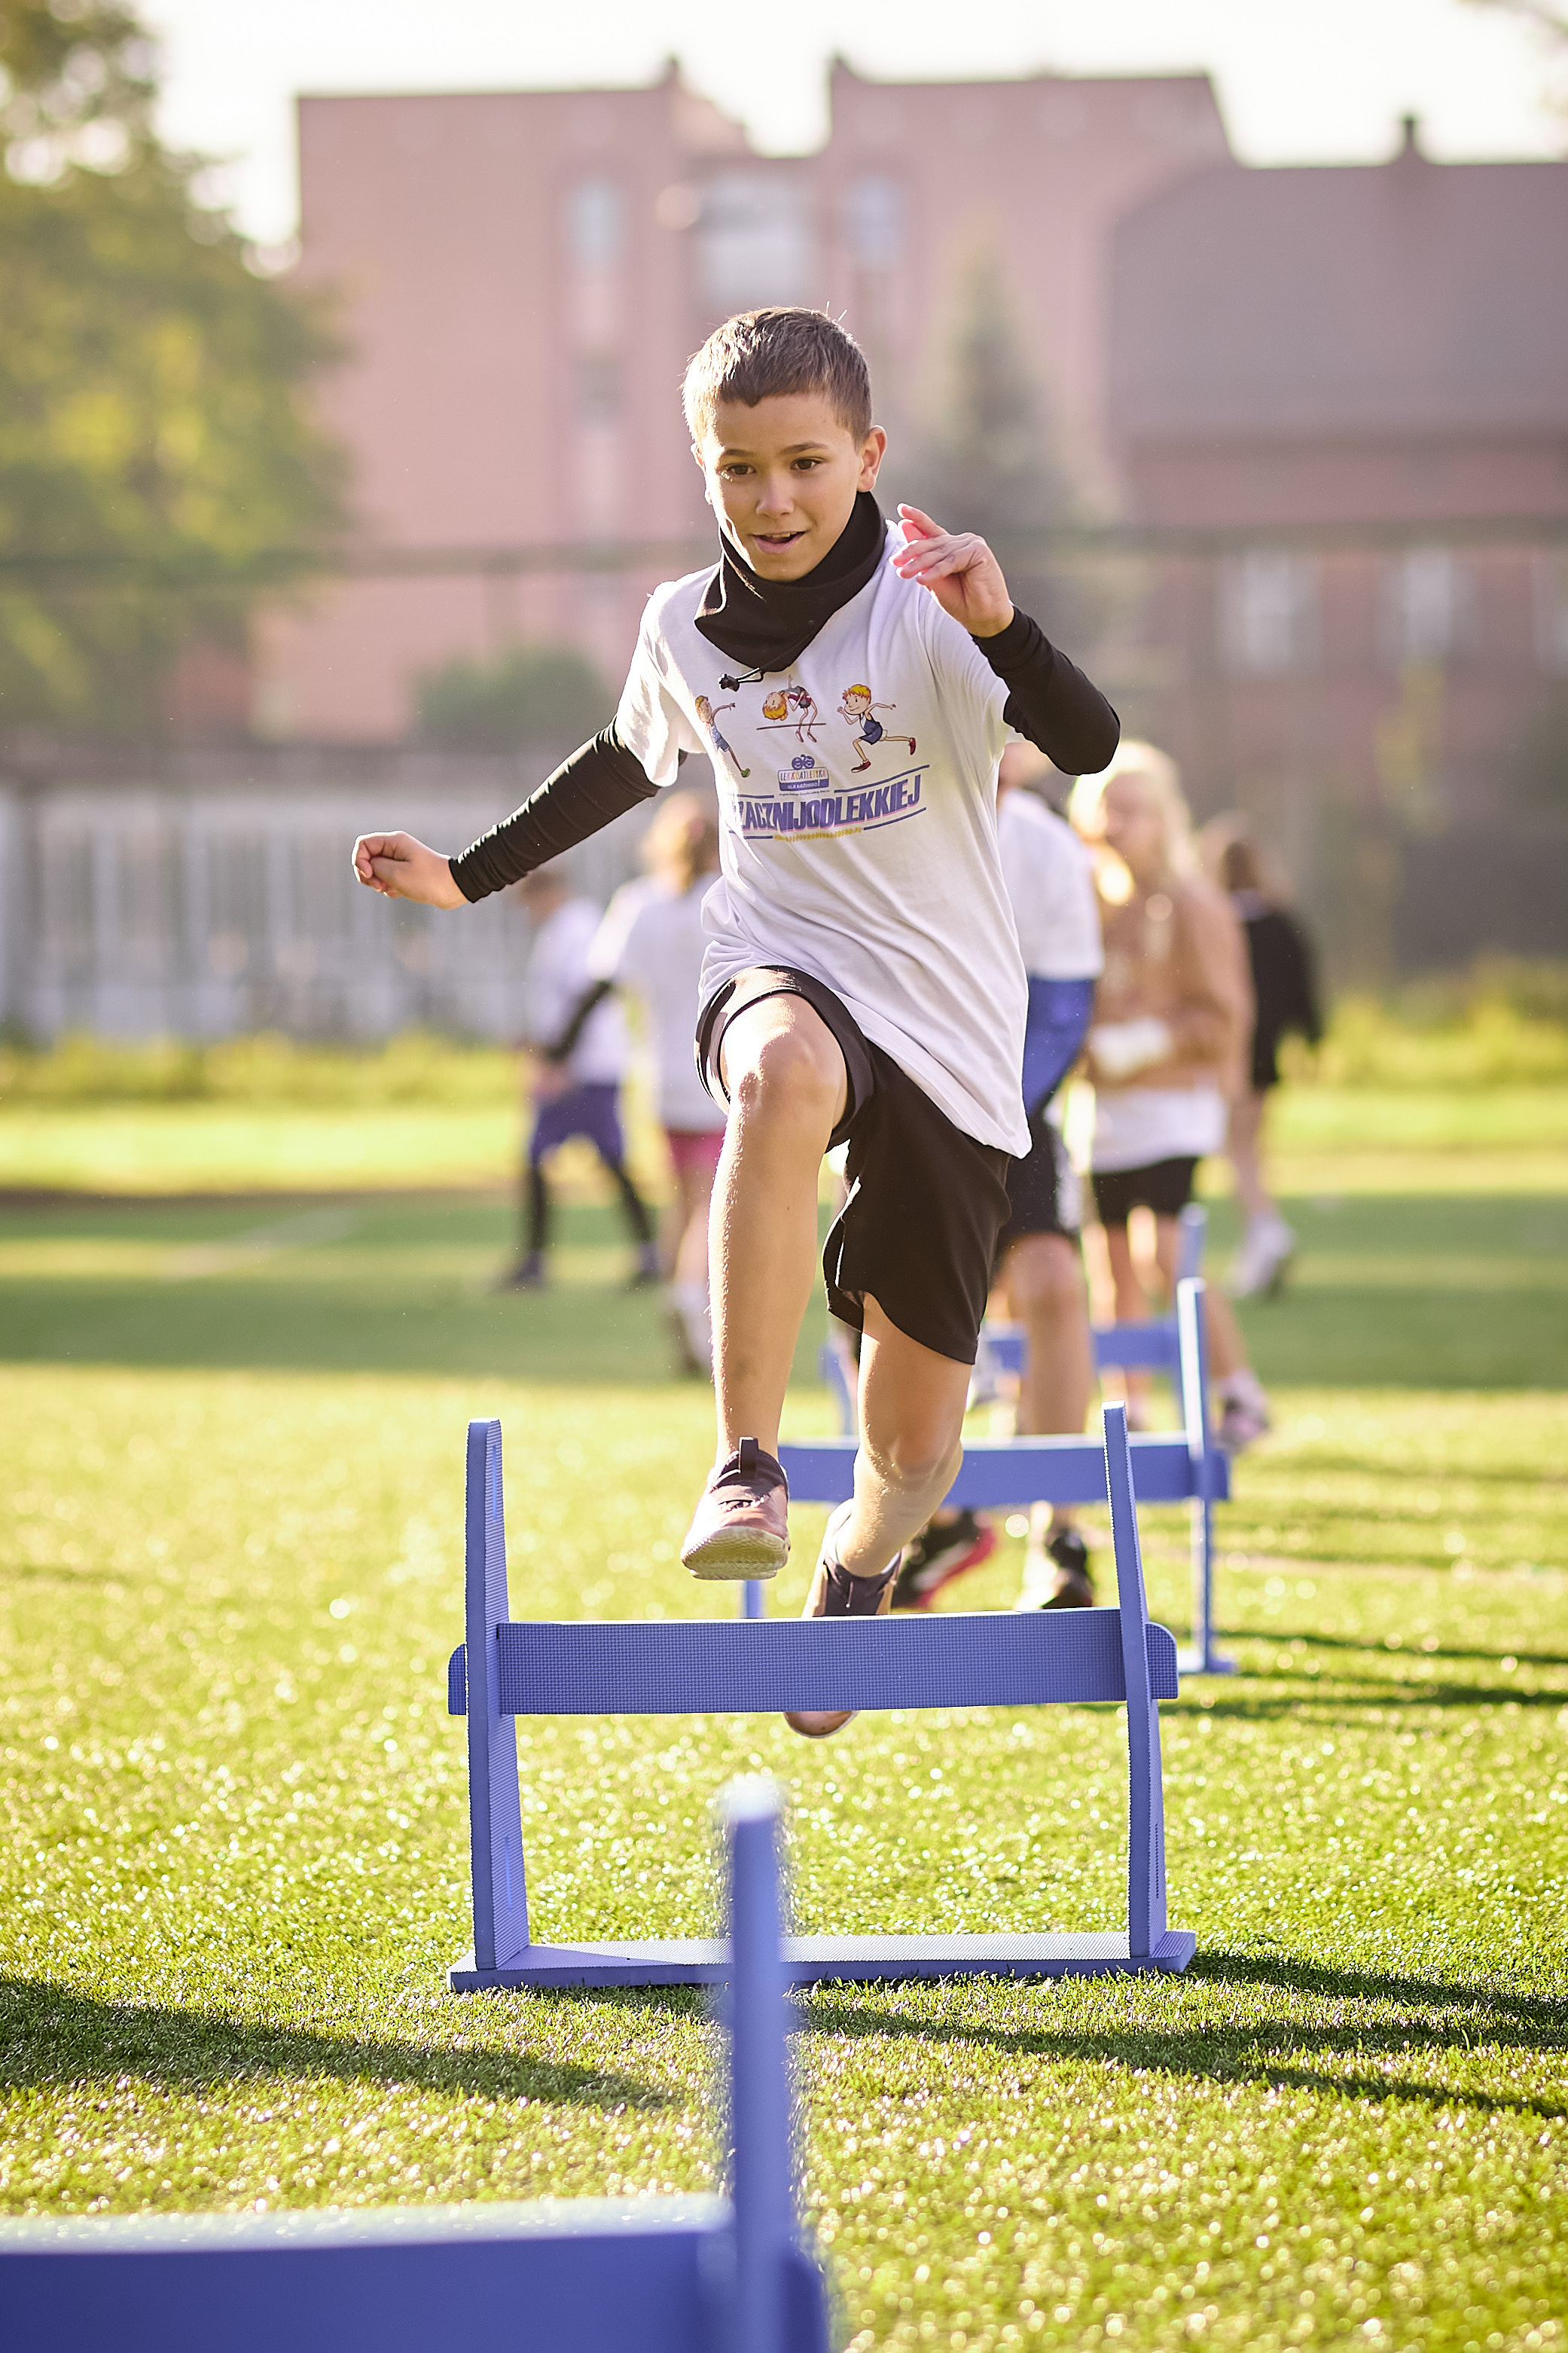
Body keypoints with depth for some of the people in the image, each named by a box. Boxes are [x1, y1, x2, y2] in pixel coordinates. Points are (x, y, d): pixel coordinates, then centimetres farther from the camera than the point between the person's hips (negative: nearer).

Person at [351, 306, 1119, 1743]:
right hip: (784, 974, 1)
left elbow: (1089, 747, -25)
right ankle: (747, 1465, -38)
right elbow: (631, 762, 25)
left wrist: (1001, 626, -43)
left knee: (913, 1445, 3)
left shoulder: (922, 608, -12)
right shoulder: (686, 627, 2)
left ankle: (853, 1572, 40)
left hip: (953, 1036, -1)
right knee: (784, 1078, -41)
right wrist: (467, 876, 28)